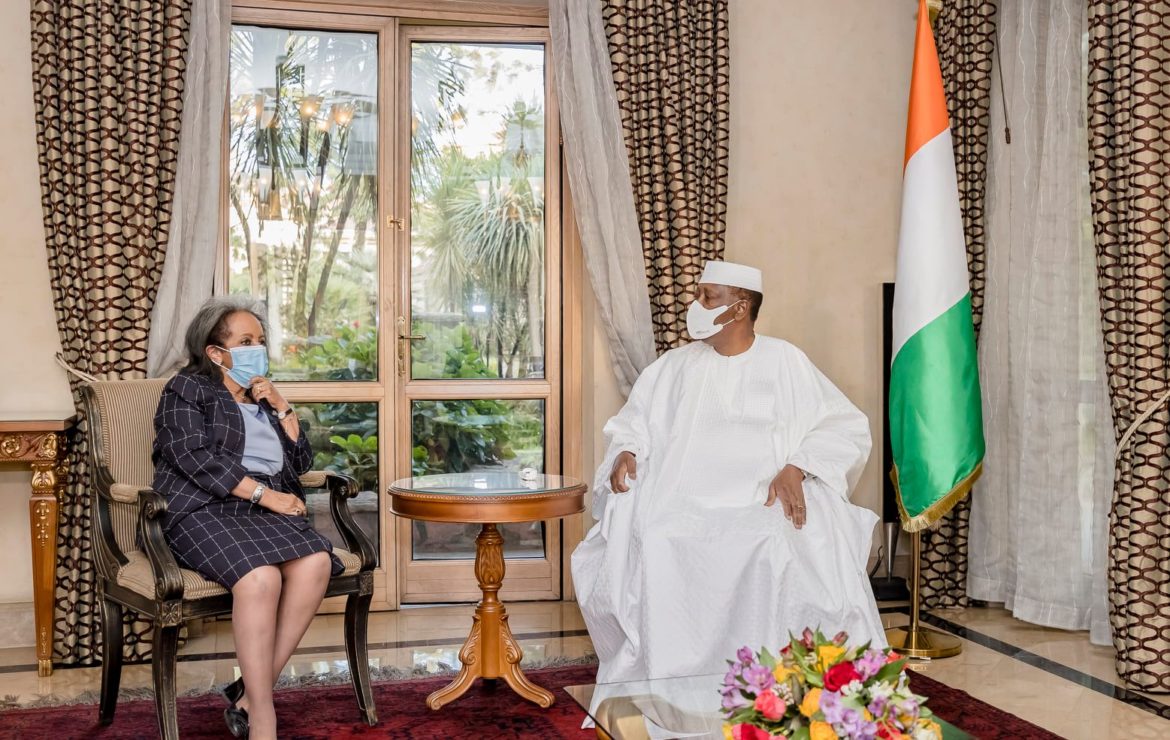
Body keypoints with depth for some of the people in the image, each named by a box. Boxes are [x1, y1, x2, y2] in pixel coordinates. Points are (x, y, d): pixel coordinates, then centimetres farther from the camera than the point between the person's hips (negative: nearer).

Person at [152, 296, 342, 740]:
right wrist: (264, 493, -13)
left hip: (269, 509, 5)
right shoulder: (187, 390, 11)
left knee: (316, 563, -29)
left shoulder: (263, 400, 29)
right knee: (260, 576, -36)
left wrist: (280, 408, 11)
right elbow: (196, 459, -7)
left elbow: (301, 462, 21)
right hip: (204, 509, -5)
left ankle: (251, 694, -23)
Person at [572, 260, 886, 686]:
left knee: (775, 549, -34)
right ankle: (661, 676, -16)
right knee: (646, 543, -29)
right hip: (681, 502, 2)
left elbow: (847, 427, 2)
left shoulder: (785, 362, 6)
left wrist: (796, 468, -14)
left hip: (764, 502, -2)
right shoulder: (675, 367, 14)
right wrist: (626, 454, -7)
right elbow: (632, 425, 16)